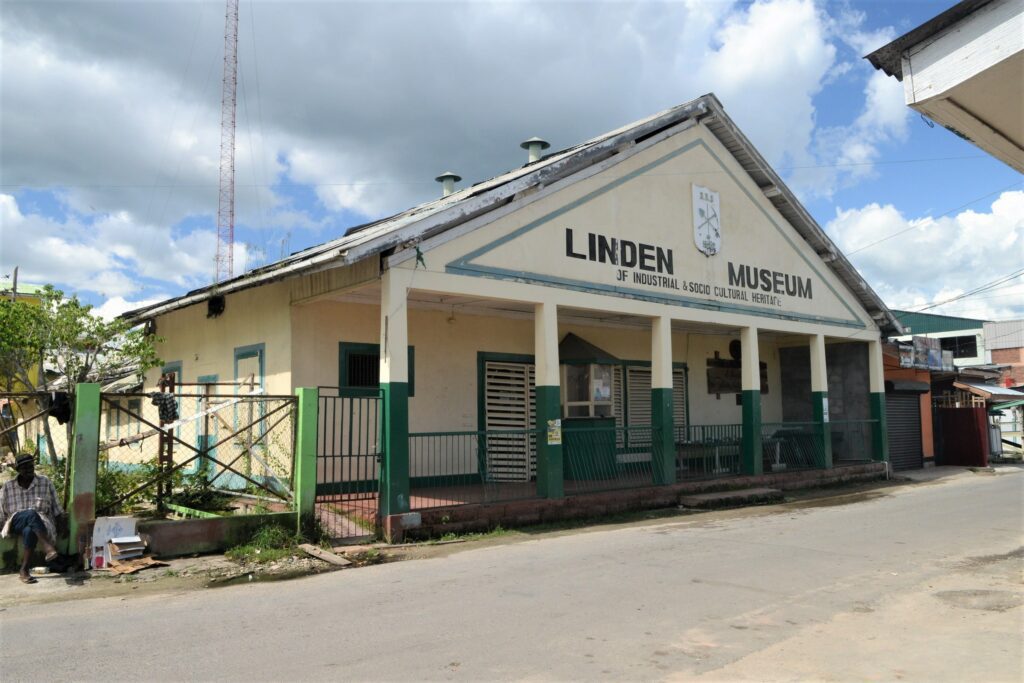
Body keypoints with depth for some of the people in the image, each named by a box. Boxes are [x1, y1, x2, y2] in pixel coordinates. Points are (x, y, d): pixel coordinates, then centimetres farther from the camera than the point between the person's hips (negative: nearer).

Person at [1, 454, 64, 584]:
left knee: (29, 530, -39)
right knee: (31, 514, -38)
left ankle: (24, 569, -37)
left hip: (40, 523, 0)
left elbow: (55, 506, 9)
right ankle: (48, 546, -51)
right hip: (16, 523, 0)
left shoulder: (45, 482, 8)